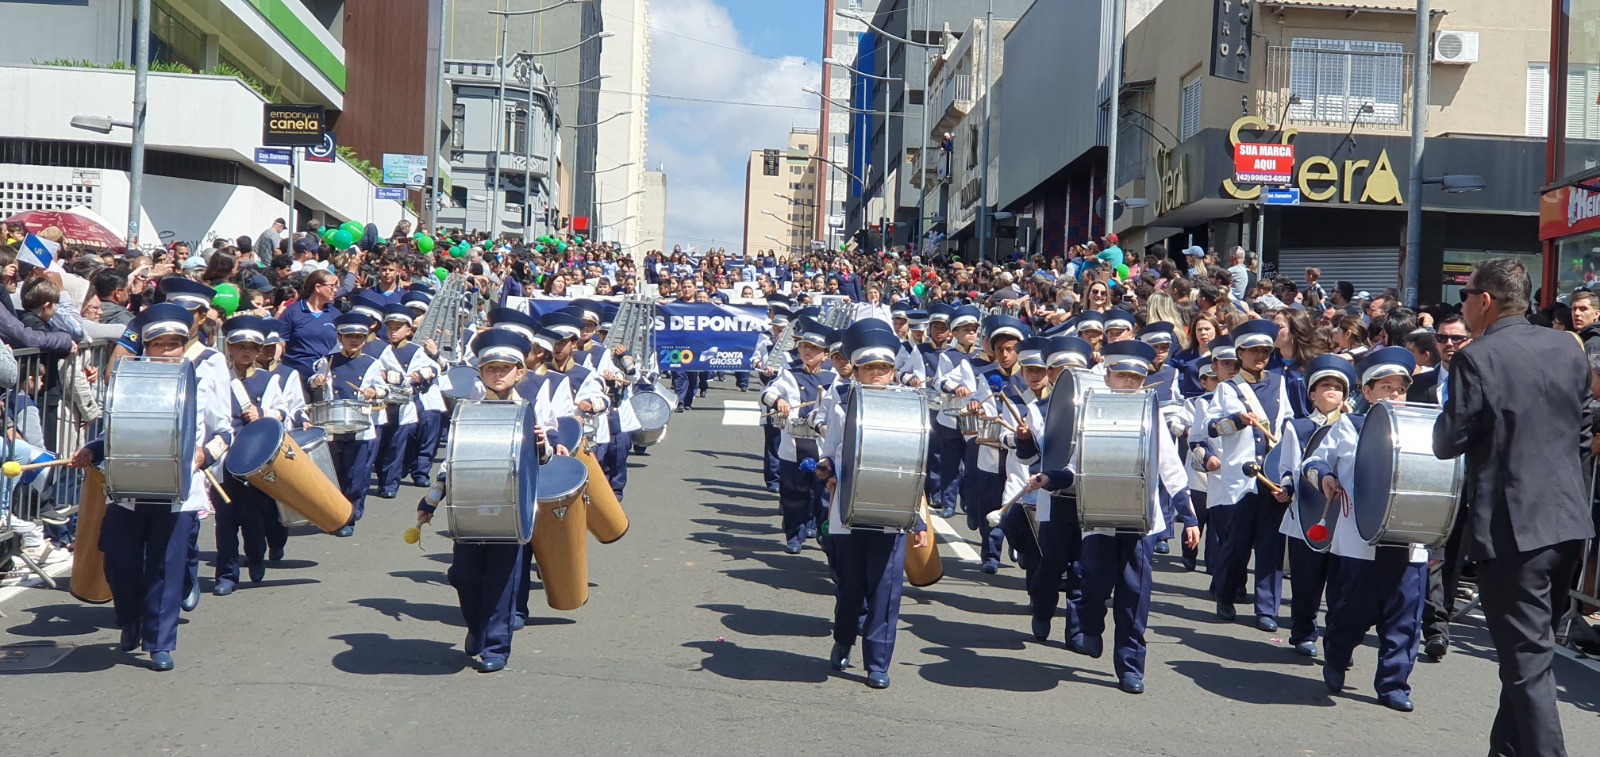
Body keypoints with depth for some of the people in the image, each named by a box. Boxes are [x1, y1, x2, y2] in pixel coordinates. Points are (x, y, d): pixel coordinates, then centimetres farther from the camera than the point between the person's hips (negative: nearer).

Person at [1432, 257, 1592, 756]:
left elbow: (1448, 443, -11)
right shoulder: (1569, 350, 6)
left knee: (1528, 658, -3)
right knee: (1530, 647, 19)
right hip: (1570, 520, 7)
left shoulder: (1477, 359, -14)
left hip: (1512, 527, -7)